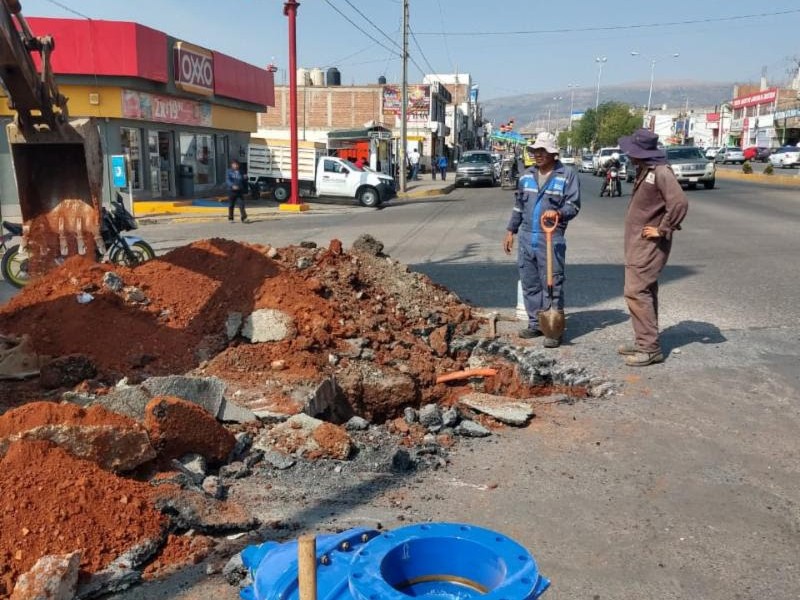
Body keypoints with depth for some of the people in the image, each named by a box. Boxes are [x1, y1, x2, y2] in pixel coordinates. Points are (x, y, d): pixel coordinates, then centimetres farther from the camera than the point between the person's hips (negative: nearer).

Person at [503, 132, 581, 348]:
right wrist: (511, 231, 17)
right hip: (526, 238, 6)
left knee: (552, 285, -3)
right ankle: (535, 324, 22)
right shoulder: (527, 175, 13)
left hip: (551, 239, -6)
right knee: (530, 284, 11)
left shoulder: (567, 175, -4)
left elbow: (574, 205, -6)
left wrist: (558, 212, -26)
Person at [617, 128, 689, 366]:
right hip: (638, 242, 10)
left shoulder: (660, 171, -18)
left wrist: (662, 230, -20)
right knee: (644, 291, 14)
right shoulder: (644, 170, 12)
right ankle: (644, 342, 23)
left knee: (636, 292, -11)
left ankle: (650, 348, -5)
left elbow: (680, 203, -27)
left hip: (649, 244, -10)